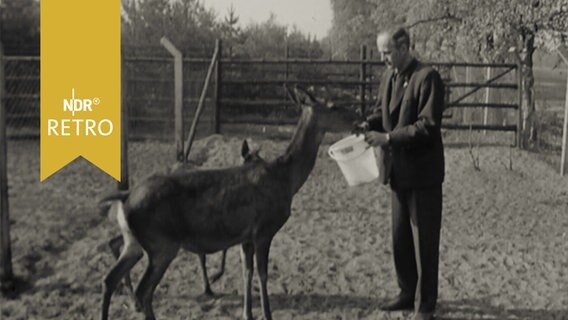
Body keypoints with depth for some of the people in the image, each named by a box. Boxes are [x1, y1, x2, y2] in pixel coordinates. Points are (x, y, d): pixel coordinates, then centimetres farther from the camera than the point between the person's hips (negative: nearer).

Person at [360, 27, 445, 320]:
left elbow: (428, 126, -22)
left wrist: (388, 138, -25)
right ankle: (408, 293, 34)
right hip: (398, 170, 8)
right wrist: (368, 125, -4)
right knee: (400, 237, 17)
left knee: (424, 241, 4)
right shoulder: (389, 76, 6)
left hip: (422, 172, -7)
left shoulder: (427, 77, -17)